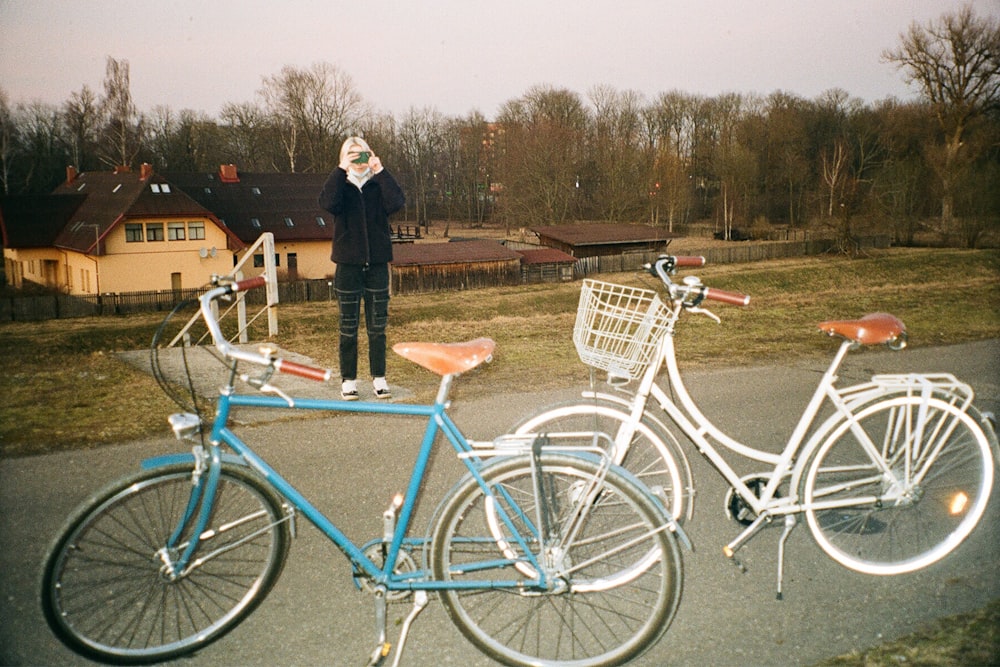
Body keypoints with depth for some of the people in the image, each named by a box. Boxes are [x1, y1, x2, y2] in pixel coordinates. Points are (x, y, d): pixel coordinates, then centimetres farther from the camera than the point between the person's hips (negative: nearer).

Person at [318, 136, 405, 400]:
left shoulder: (378, 186, 6)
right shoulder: (341, 187, 4)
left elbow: (397, 202, -15)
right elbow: (327, 203, -19)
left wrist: (380, 171, -16)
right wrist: (341, 170, -20)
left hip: (377, 263, 1)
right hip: (348, 263, -1)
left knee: (377, 325, 6)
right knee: (349, 325, 4)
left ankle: (379, 378, 15)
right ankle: (348, 380, 13)